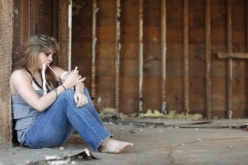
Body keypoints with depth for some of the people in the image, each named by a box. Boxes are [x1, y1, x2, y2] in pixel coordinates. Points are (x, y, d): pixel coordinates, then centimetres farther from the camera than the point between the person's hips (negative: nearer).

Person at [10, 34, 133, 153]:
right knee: (68, 96, -26)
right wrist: (65, 86, -19)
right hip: (32, 135, -7)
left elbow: (75, 78, -3)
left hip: (56, 133, 7)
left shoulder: (48, 70, 12)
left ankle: (103, 140, -20)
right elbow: (39, 105, -23)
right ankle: (104, 143, -33)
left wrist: (79, 92, -25)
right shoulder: (19, 75, -9)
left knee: (81, 91, -10)